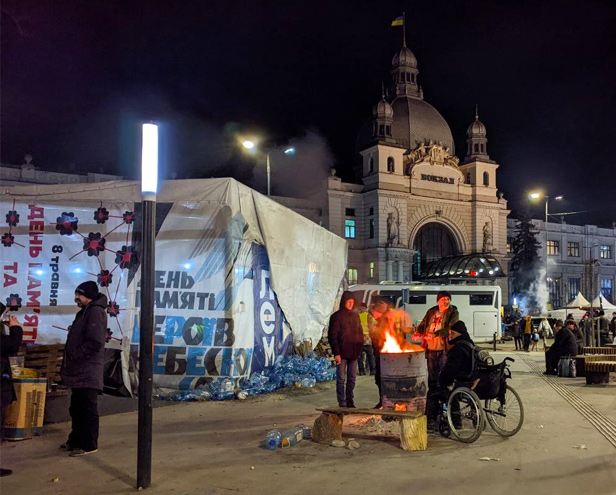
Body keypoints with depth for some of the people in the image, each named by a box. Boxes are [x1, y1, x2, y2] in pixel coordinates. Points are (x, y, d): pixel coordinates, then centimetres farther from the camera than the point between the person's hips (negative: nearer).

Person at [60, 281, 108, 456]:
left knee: (87, 409, -3)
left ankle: (88, 444, 5)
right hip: (80, 370, 10)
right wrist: (70, 358, 13)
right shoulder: (86, 312, 18)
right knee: (77, 407, 18)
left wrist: (73, 355, -16)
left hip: (88, 372, -10)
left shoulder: (95, 312, -15)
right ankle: (76, 440, 30)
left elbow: (94, 343, -24)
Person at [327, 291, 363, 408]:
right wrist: (336, 353, -13)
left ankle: (350, 401, 19)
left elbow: (360, 333, 17)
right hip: (342, 353, -5)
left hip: (354, 353, 5)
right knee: (341, 379, -1)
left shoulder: (355, 316, 13)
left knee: (352, 378, 10)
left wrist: (359, 348, 5)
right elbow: (332, 336, -7)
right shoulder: (336, 316, -4)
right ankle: (342, 403, 4)